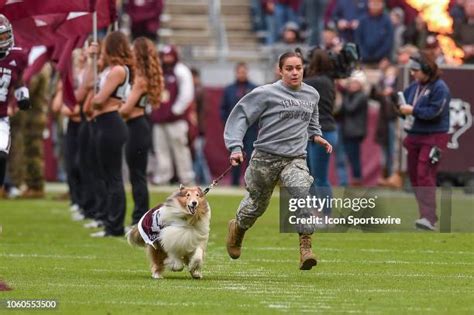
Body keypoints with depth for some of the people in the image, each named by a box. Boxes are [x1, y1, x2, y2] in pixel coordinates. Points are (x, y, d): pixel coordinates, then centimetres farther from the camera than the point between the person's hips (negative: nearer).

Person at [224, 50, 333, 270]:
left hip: (295, 159, 2)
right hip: (265, 158, -2)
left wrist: (315, 135, 13)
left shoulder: (312, 95, 10)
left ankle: (305, 249, -31)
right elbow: (241, 116, -6)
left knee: (303, 196, -25)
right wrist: (236, 147, -16)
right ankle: (238, 227, 49)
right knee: (256, 203, 14)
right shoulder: (266, 93, -7)